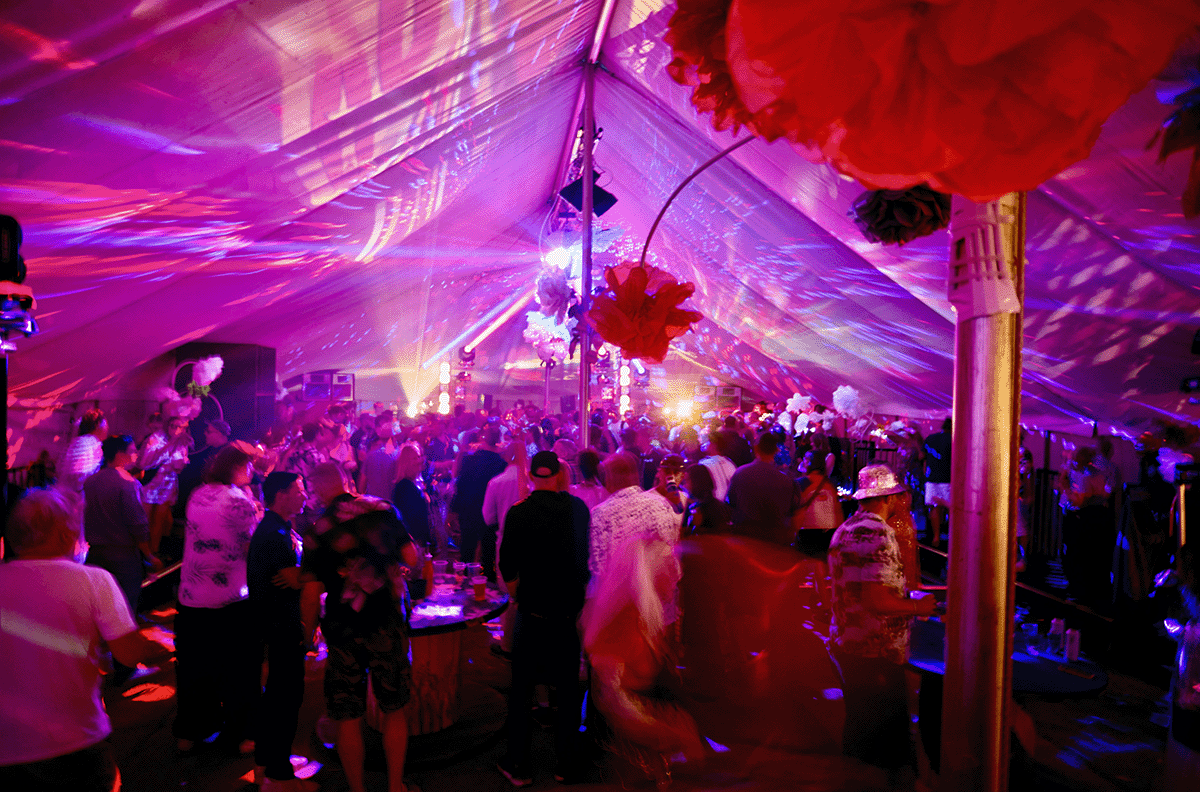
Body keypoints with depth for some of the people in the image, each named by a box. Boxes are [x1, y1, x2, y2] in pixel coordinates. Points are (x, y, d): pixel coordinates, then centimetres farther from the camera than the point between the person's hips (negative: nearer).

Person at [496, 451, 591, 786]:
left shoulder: (519, 512, -11)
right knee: (568, 689, 15)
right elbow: (588, 559, 5)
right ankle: (566, 765, 25)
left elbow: (508, 569, -7)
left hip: (533, 612, -2)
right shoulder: (579, 508, -5)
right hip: (571, 612, 2)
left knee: (520, 690, 12)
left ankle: (518, 766, 22)